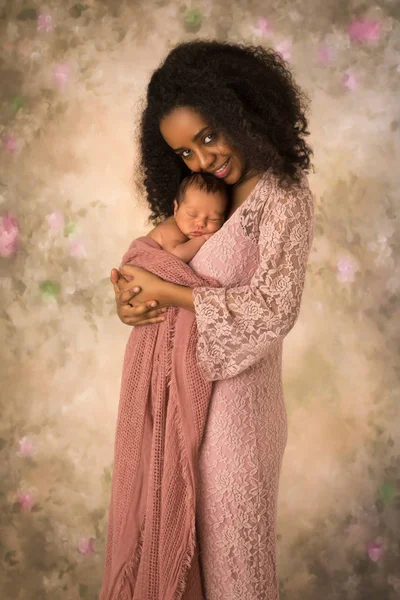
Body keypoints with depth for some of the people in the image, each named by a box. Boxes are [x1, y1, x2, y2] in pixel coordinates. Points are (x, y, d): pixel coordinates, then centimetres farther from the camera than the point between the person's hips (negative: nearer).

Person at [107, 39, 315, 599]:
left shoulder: (284, 196, -15)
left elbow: (273, 308, -22)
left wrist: (164, 292, -19)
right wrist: (133, 296, -11)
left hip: (234, 390, -7)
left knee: (232, 518, 12)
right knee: (197, 509, 20)